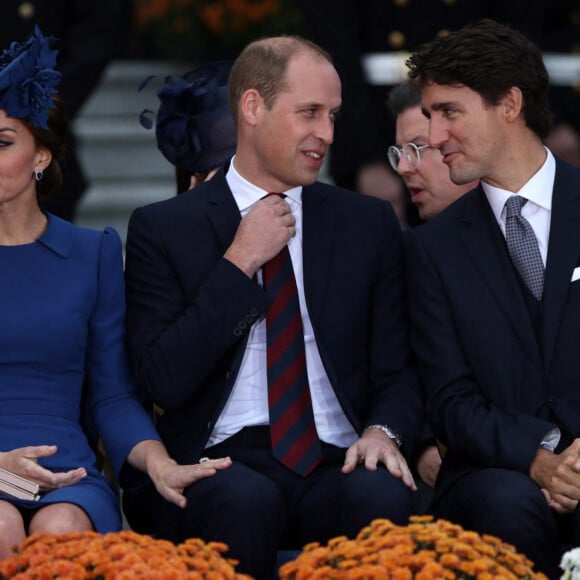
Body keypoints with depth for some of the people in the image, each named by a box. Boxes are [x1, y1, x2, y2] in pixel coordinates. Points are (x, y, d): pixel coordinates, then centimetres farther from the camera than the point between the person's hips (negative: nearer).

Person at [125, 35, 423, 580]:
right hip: (225, 463, -2)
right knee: (245, 500, -36)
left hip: (338, 464, 2)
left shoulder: (369, 223, 15)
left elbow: (396, 371, 14)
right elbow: (164, 381, -5)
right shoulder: (162, 228, 5)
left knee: (382, 496, -33)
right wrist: (239, 262, -7)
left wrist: (384, 430, -9)